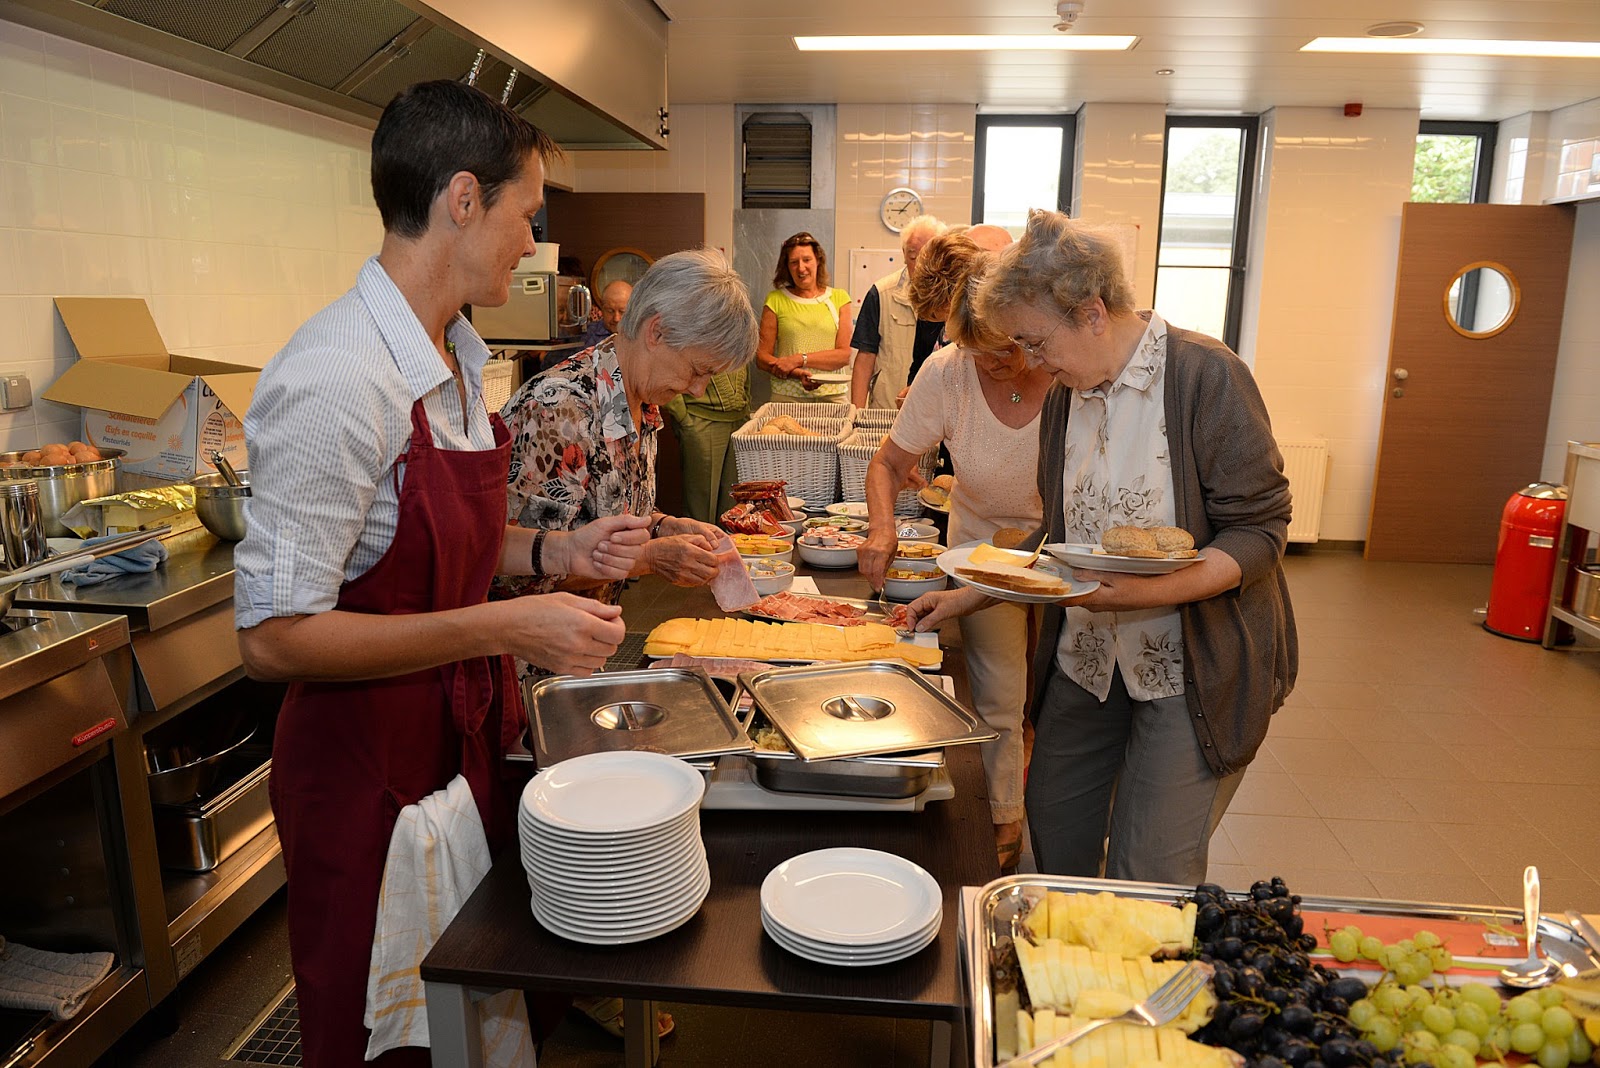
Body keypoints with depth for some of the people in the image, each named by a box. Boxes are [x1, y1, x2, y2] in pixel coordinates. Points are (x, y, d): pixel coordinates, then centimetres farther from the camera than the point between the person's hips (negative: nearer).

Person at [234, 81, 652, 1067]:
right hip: (367, 766, -8)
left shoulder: (456, 356, 5)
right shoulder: (336, 379, -24)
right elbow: (275, 636, -24)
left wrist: (554, 554, 0)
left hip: (468, 740, 8)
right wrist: (505, 627, -25)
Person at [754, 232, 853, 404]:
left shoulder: (839, 298, 8)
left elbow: (844, 354, 0)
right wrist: (797, 374, -15)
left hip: (832, 395, 1)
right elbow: (762, 357, 2)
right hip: (787, 396, 0)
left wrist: (799, 359, -12)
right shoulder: (776, 300, 6)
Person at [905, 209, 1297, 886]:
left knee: (1150, 880, -2)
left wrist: (1150, 590, -30)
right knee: (1053, 826, 14)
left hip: (1194, 667, -6)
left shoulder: (1206, 377, -15)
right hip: (1087, 656, 6)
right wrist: (968, 597, 10)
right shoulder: (1067, 395, 5)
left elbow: (1259, 532, -16)